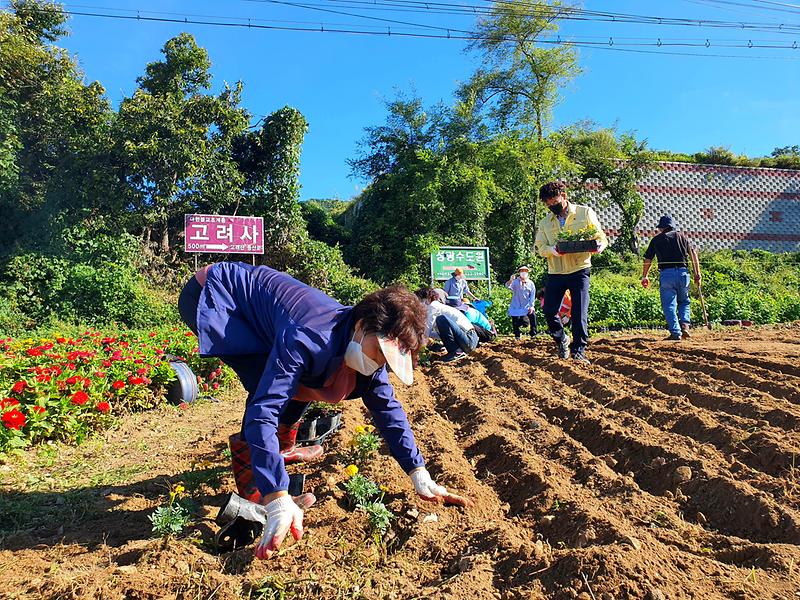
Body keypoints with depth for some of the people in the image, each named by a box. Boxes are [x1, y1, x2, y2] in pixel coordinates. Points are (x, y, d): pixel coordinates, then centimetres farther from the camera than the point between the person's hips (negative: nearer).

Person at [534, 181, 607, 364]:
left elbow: (600, 236, 3)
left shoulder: (585, 213, 4)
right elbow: (540, 247, 3)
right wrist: (552, 250, -20)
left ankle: (578, 351, 2)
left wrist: (599, 245, -22)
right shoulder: (545, 223, 12)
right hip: (555, 272, 3)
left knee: (579, 313, -7)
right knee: (549, 311, 1)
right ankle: (562, 340, 27)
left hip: (579, 270, -3)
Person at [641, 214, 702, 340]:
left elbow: (647, 260, 12)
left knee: (669, 305, 1)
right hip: (683, 272, 2)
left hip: (666, 274, -2)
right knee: (684, 301, 20)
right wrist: (697, 274, 10)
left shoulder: (656, 239, 11)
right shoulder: (681, 236, 16)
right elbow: (693, 253, 9)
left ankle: (675, 333, -6)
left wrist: (644, 276, 24)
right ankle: (684, 324, 1)